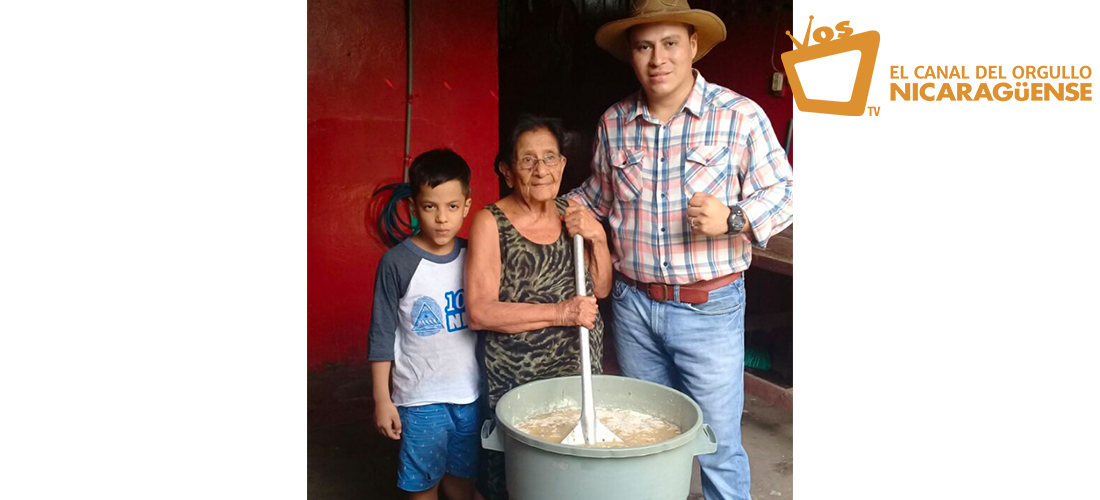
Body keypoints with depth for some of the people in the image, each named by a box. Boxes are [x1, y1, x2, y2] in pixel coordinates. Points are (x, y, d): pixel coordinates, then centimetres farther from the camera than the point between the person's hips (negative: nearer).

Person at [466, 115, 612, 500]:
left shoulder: (572, 215, 5)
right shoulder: (491, 223, -10)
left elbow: (601, 289, 10)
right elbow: (479, 313, -16)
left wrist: (597, 238, -7)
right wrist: (561, 313, -20)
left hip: (580, 373, 5)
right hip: (515, 379, -4)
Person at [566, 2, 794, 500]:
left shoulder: (739, 116, -9)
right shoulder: (614, 123, 3)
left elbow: (783, 193, -6)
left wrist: (733, 218, -23)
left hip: (710, 308, -4)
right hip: (633, 304, 4)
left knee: (718, 445, 6)